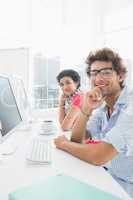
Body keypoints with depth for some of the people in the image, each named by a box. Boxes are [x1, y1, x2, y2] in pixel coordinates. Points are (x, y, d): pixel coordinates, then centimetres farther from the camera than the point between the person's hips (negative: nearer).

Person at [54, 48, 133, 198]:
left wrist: (63, 144, -14)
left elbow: (98, 156, -32)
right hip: (108, 177, 6)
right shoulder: (102, 106, 0)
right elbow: (77, 140, -3)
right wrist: (86, 109, -20)